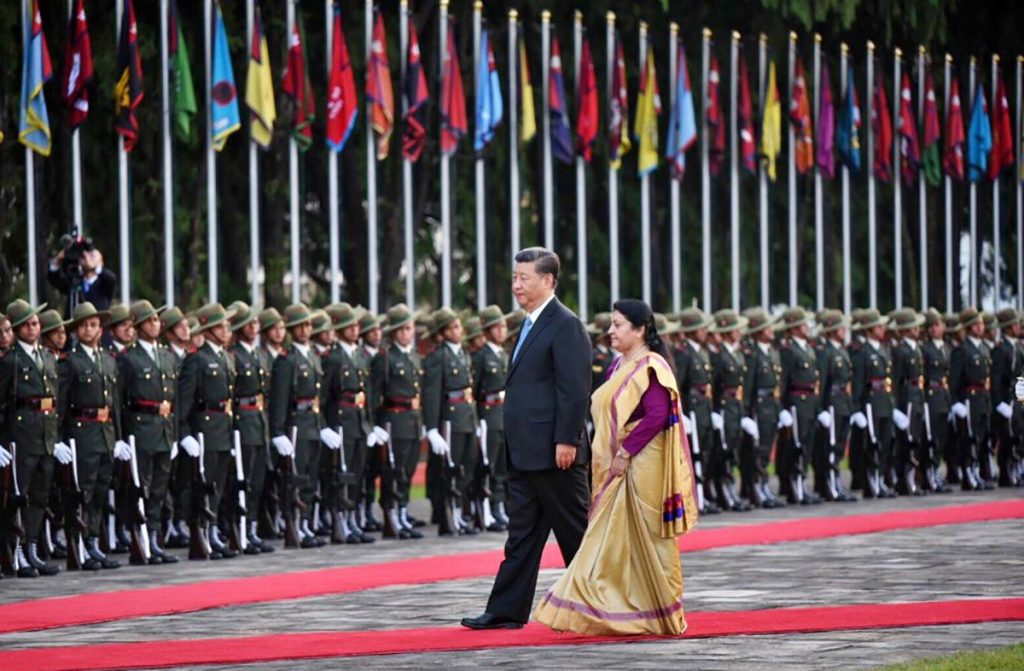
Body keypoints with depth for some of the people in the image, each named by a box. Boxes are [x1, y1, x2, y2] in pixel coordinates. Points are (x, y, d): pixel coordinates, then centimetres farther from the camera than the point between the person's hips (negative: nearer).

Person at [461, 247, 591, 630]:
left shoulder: (565, 326, -12)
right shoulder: (531, 326, 18)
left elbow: (575, 389, -18)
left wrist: (567, 440, -22)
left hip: (554, 452, -10)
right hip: (525, 453, 10)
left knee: (575, 532, 0)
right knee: (522, 532, 8)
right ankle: (507, 611, 8)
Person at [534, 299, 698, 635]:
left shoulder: (650, 367, -12)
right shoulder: (618, 367, 14)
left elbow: (658, 416, -22)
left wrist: (625, 453, -21)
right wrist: (608, 458, 9)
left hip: (643, 468, -8)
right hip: (617, 469, 9)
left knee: (647, 542, -1)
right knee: (609, 543, 6)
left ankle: (664, 617, 8)